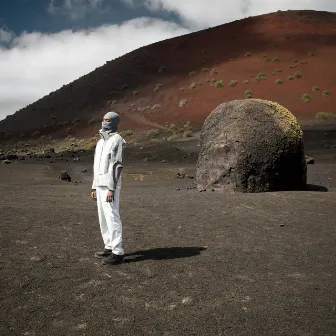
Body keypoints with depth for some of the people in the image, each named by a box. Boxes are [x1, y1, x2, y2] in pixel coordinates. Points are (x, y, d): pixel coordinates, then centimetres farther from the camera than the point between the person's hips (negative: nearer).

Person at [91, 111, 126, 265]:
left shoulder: (117, 139, -11)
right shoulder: (101, 141, 19)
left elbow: (117, 165, -17)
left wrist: (111, 189, -22)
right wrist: (94, 187, 18)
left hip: (110, 186, -9)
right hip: (100, 185, 9)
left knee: (112, 217, -9)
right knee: (104, 217, 11)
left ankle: (118, 253, -5)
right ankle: (109, 248, 21)